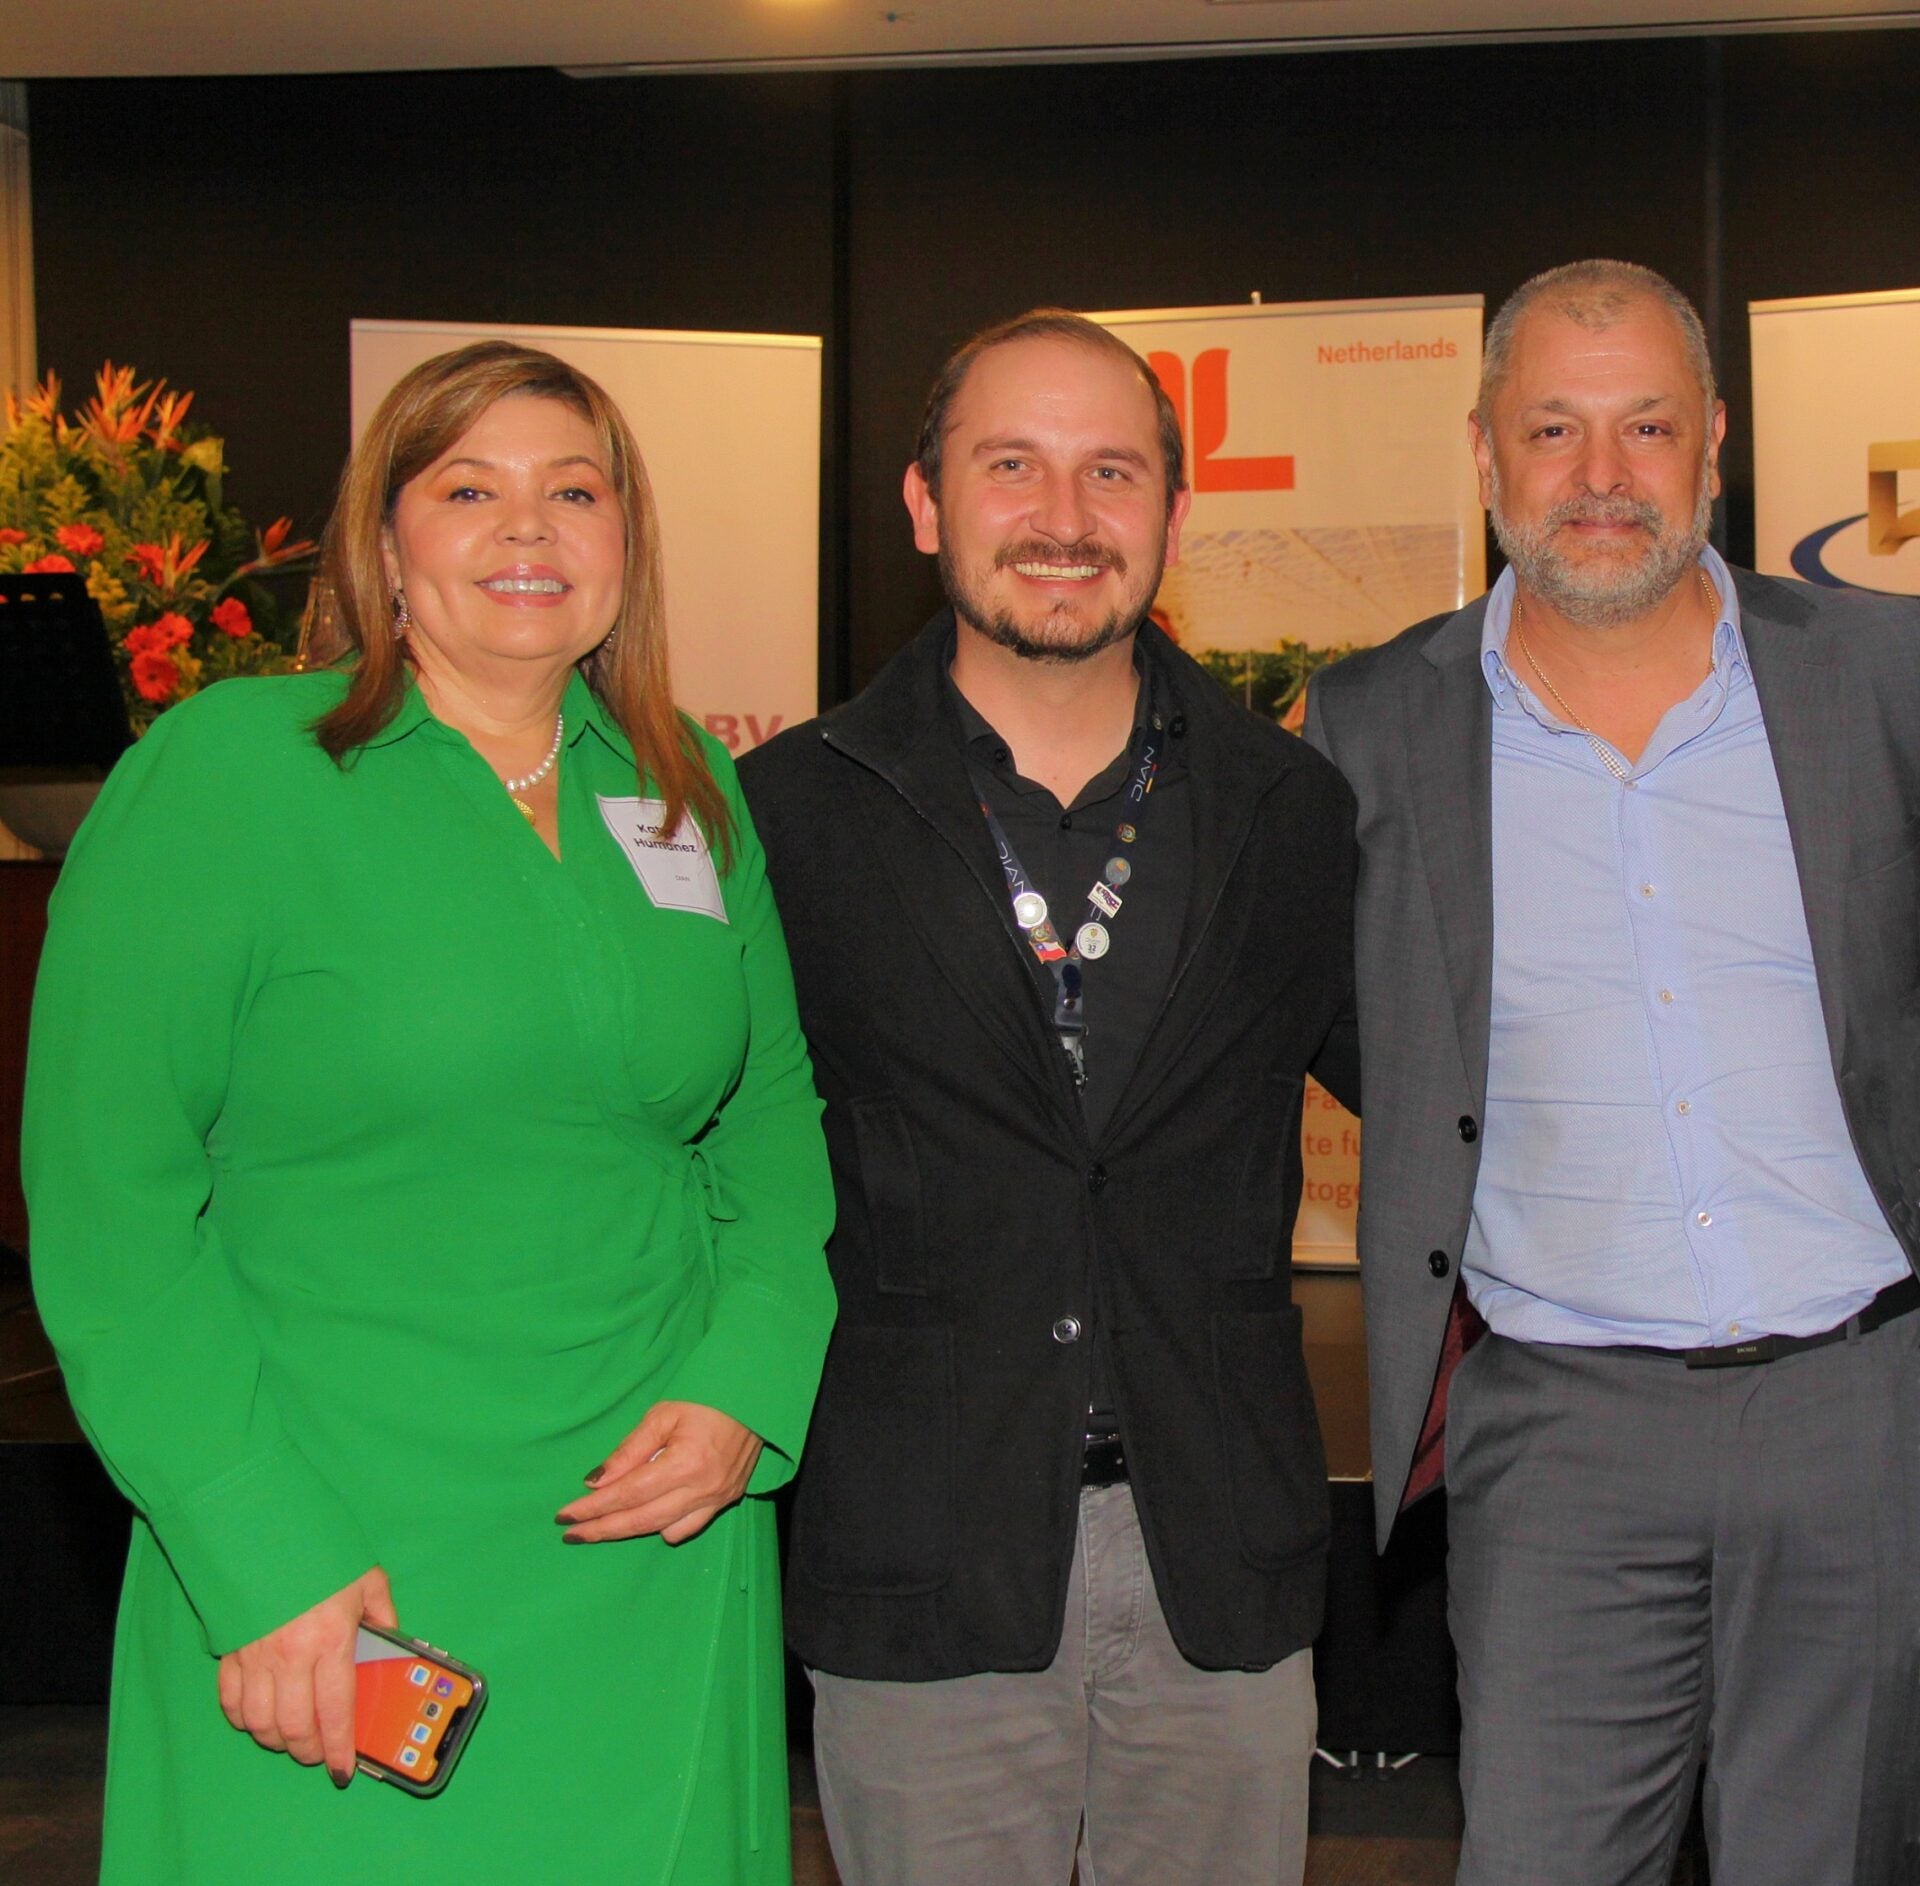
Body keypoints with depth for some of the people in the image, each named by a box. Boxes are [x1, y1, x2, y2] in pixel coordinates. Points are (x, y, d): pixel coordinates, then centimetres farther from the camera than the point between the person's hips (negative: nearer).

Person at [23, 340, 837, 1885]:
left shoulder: (694, 795, 7)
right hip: (319, 1580, -4)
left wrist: (749, 1387, -4)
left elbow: (774, 1122, 13)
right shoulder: (220, 772, -8)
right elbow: (105, 1197, -10)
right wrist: (259, 1555, -16)